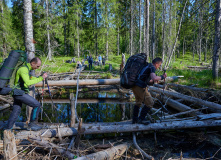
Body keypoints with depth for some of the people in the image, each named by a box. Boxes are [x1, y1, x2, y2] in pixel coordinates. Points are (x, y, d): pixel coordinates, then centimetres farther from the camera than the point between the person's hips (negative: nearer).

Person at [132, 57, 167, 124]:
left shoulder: (146, 66, 23)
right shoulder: (152, 67, -5)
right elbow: (154, 78, -23)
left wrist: (152, 80, 33)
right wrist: (162, 77, -7)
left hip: (134, 86, 10)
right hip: (140, 87, -10)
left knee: (138, 102, 26)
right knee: (149, 103, 2)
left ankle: (134, 119, 33)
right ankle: (141, 119, 10)